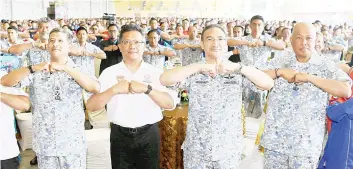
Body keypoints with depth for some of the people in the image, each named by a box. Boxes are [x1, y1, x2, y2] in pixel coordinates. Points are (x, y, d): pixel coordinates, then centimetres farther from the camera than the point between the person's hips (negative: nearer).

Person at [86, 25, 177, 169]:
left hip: (149, 135, 0)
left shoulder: (156, 72, 0)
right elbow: (91, 106, -5)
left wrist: (147, 88, -21)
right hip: (120, 136, 0)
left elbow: (171, 104, -8)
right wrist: (114, 89, -19)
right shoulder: (109, 72, 1)